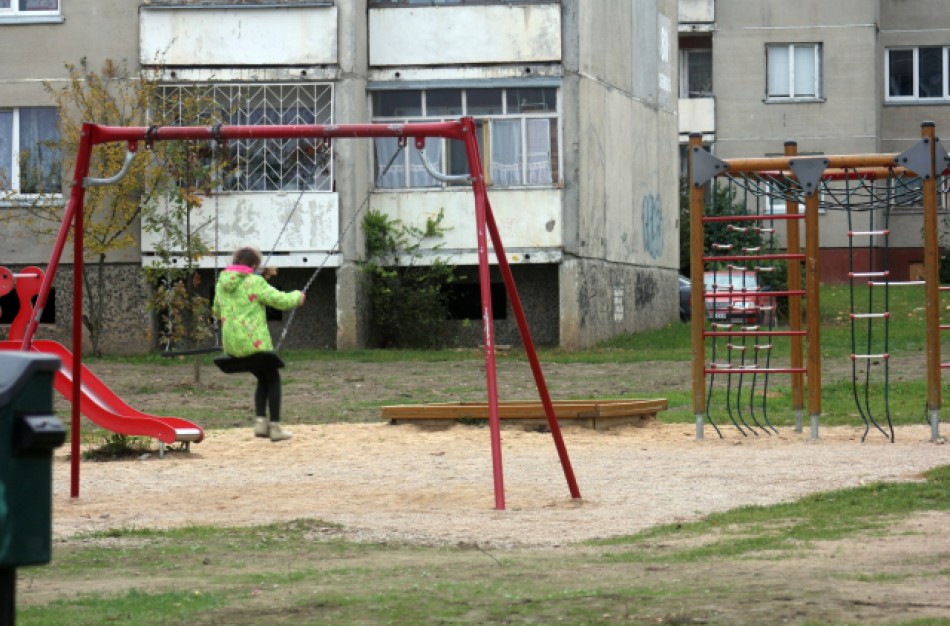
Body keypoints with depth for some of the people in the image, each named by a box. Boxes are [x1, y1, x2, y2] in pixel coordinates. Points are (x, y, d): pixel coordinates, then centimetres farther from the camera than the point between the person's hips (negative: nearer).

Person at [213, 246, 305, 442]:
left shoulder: (222, 283, 9)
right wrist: (298, 296, 10)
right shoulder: (254, 282, -11)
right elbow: (281, 300, -10)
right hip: (254, 342, -7)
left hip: (232, 345, 7)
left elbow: (217, 312, 23)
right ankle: (275, 427, 8)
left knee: (263, 379, 23)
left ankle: (260, 421, 10)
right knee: (273, 379, 12)